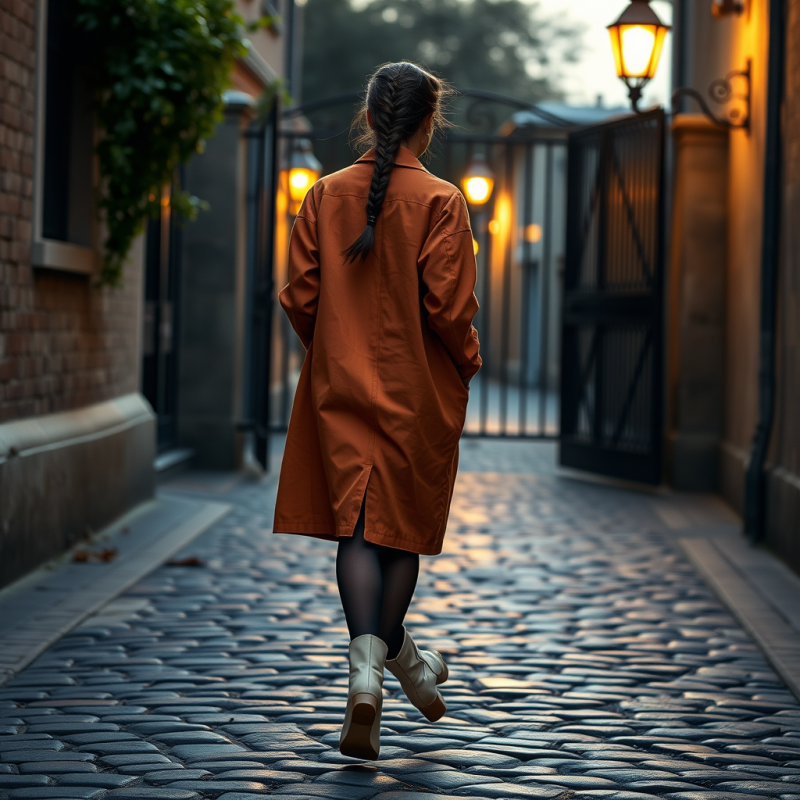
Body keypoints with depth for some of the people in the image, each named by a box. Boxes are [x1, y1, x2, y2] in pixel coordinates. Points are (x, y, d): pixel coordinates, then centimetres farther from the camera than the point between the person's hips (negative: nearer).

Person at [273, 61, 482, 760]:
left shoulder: (326, 195, 1)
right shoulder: (439, 201, -10)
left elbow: (300, 297, 0)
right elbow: (448, 306, -15)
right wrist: (468, 361, 4)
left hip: (341, 384, 2)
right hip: (419, 389, -2)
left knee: (356, 521, 0)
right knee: (404, 524, 12)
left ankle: (367, 665, -17)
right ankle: (394, 654, 25)